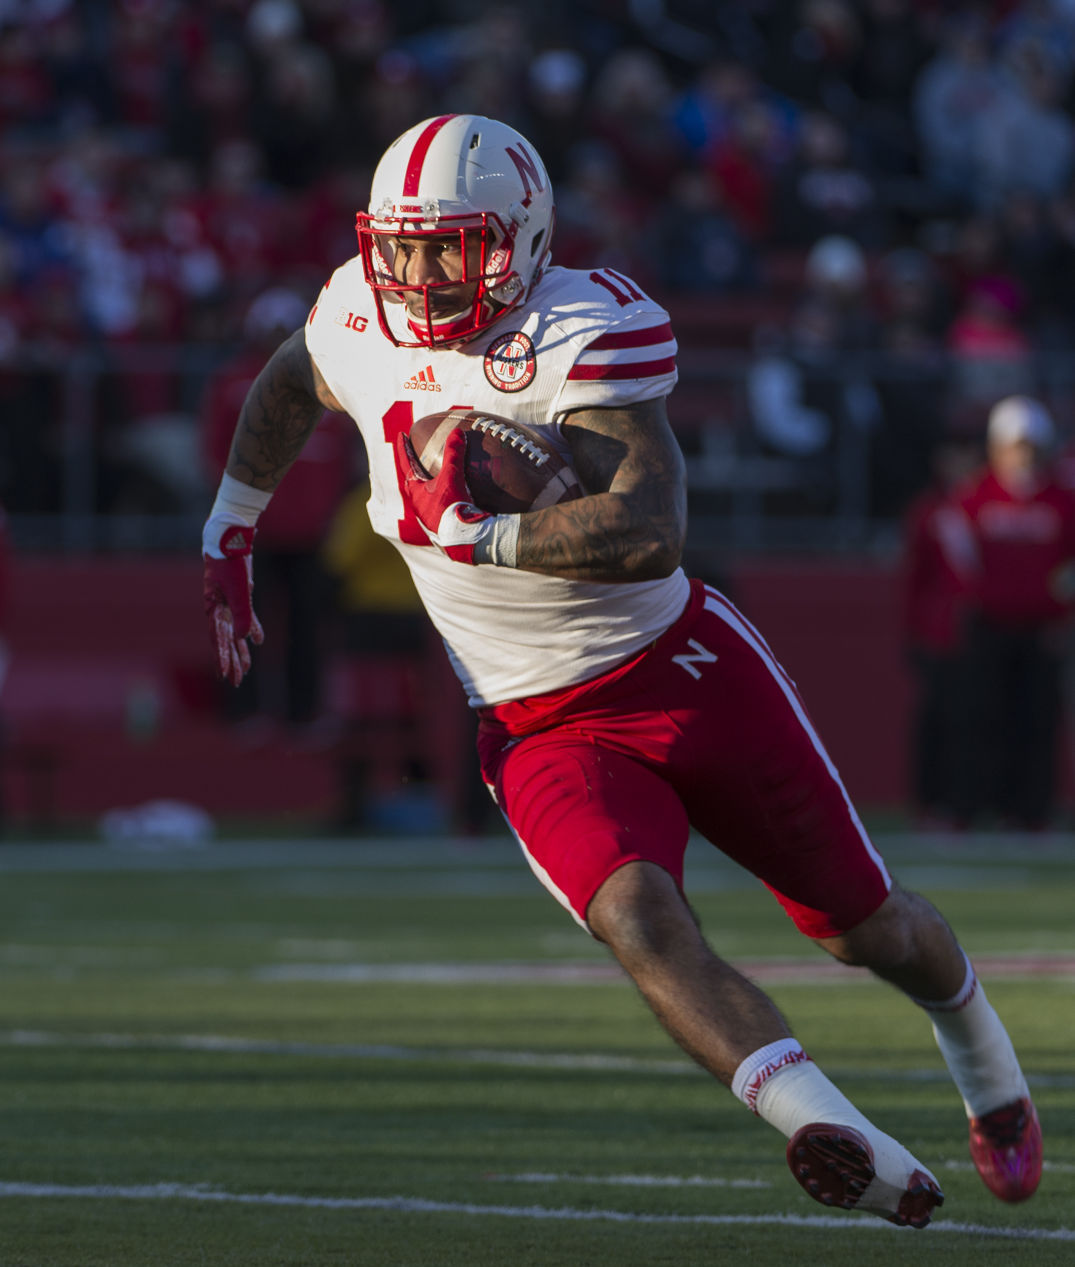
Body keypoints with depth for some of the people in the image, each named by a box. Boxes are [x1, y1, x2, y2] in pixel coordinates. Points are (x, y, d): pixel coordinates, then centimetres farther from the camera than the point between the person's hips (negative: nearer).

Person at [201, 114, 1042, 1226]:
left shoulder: (579, 335, -22)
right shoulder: (361, 327, -3)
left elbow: (650, 534, -34)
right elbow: (285, 390, 23)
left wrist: (477, 536, -32)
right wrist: (228, 538, 28)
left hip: (687, 671, -3)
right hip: (542, 734, 3)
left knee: (862, 924, 11)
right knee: (638, 920, -28)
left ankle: (982, 1055, 47)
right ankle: (863, 1161, -41)